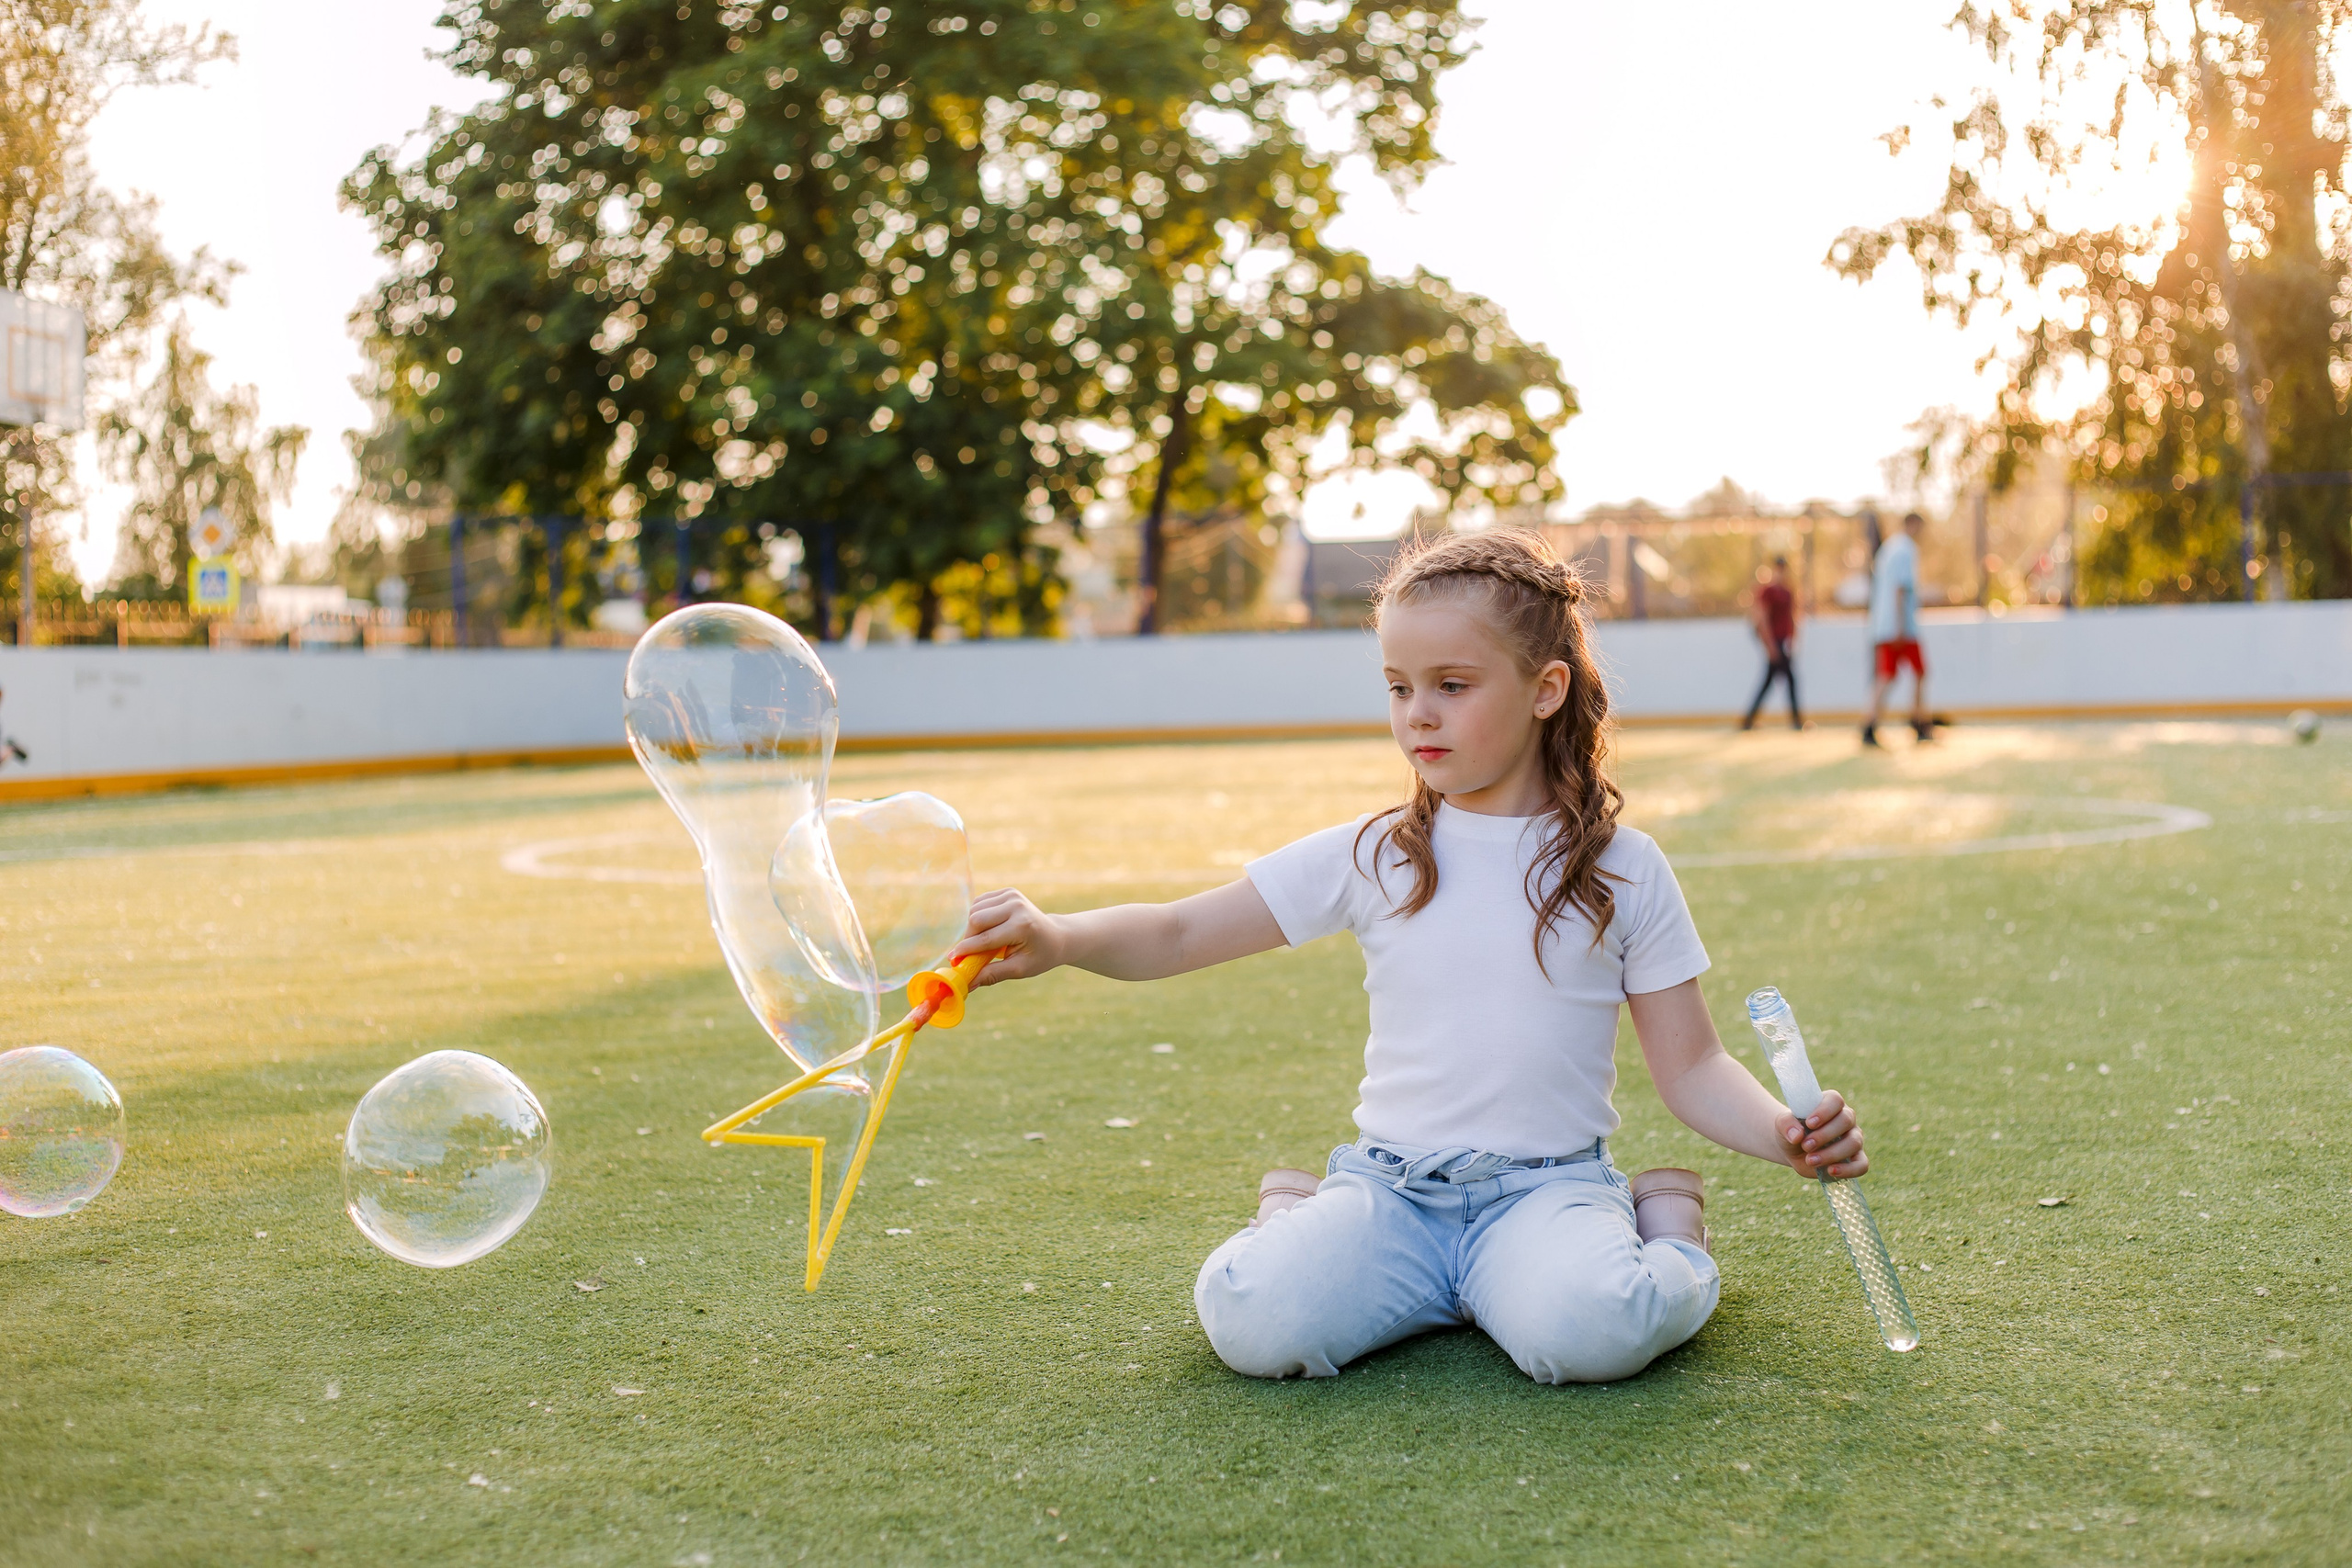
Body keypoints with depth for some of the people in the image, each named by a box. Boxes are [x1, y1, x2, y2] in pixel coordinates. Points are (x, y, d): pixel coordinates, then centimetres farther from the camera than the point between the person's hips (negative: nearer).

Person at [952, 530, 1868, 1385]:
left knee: (1591, 1331, -33)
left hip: (1548, 1188, -1)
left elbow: (1690, 1067, 5)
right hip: (1389, 1187, 1)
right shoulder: (1369, 858, 3)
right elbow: (1178, 935, -1)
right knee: (1251, 1321, -26)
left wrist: (1786, 1135, -15)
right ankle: (1301, 1217, 8)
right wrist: (1060, 939, -20)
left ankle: (1667, 1227, 1)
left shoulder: (1621, 870, 2)